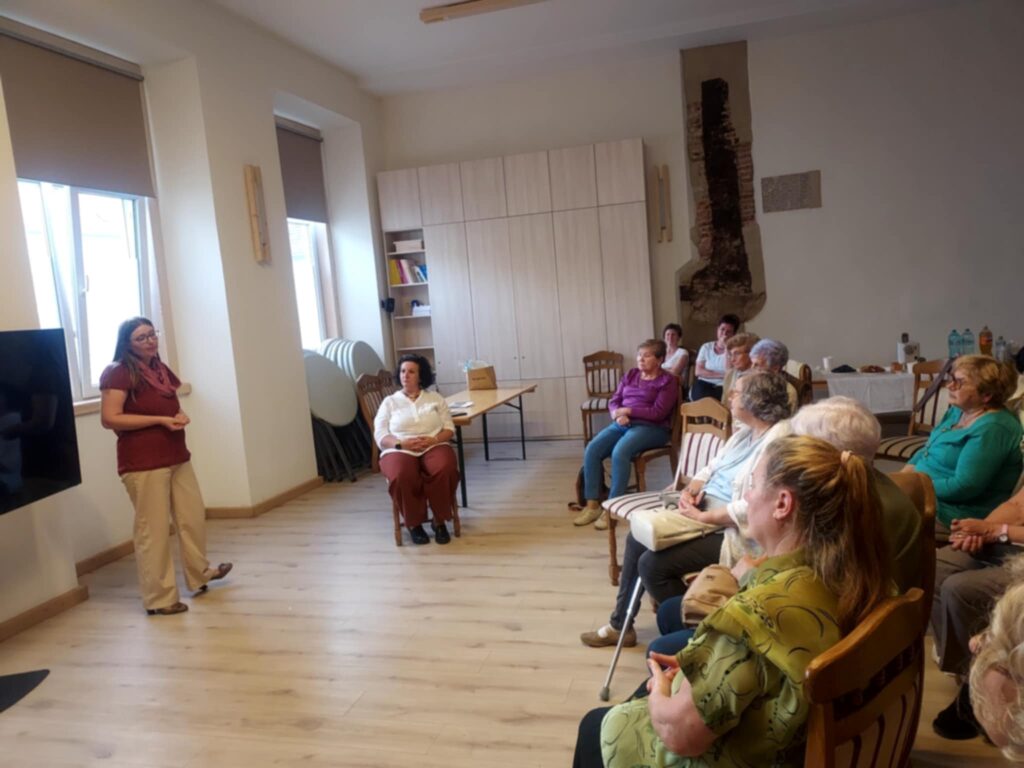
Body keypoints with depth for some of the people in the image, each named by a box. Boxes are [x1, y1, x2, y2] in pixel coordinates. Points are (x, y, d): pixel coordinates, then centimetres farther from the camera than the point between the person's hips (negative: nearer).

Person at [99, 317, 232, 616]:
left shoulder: (161, 369, 15)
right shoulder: (118, 373, -10)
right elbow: (109, 419, -18)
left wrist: (181, 416, 2)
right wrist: (160, 420, -19)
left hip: (176, 457, 8)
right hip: (143, 464, -8)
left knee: (193, 517, 15)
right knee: (153, 530, -3)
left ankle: (199, 575, 34)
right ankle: (159, 598, 8)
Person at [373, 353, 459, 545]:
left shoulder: (435, 398, 17)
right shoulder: (389, 402, 14)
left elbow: (449, 429, 10)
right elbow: (380, 437, 4)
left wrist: (433, 439, -11)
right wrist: (402, 443, -15)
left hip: (434, 446, 1)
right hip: (399, 450, -1)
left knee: (445, 470, -34)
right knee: (402, 477, -36)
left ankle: (440, 521, -15)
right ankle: (414, 524, -14)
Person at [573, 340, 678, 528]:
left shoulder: (667, 381, -1)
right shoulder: (631, 375, 17)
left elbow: (658, 413, -12)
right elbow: (614, 401, 13)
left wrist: (627, 410, -12)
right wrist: (618, 414, -10)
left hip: (651, 427, -6)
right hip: (623, 424, 6)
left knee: (620, 453, -34)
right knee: (592, 450, -20)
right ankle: (592, 505, -14)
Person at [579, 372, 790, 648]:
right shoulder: (745, 431, 9)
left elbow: (750, 509, -30)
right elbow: (711, 468, 16)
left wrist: (701, 516, -21)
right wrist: (691, 489, -5)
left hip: (730, 532, -10)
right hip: (703, 511, 10)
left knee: (653, 564, -18)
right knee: (637, 539, 8)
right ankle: (620, 624, 21)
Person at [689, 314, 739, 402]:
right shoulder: (706, 347, 12)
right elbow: (699, 371, 1)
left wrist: (727, 347, -9)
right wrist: (721, 375, -8)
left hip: (723, 388, -1)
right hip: (704, 385, 1)